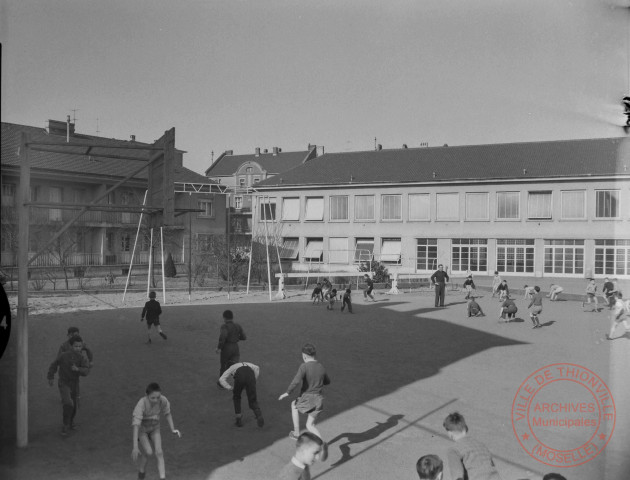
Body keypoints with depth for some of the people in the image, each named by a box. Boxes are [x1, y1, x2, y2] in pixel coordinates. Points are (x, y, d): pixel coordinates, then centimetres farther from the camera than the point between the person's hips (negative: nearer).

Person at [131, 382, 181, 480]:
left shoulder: (163, 400, -27)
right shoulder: (141, 404, -38)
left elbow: (167, 413, -7)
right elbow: (136, 426, -39)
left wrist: (173, 429, -17)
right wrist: (135, 447, -42)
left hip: (154, 428, 3)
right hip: (141, 428, -3)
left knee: (159, 452, -12)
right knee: (148, 452, -17)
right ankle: (141, 470, 14)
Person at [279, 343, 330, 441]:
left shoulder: (304, 366, -14)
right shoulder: (321, 367, 4)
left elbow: (296, 381, -25)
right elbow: (327, 381, 20)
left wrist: (287, 392, -13)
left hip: (306, 398, -4)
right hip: (319, 400, 4)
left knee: (294, 405, 30)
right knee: (310, 425, 15)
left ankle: (296, 433, 29)